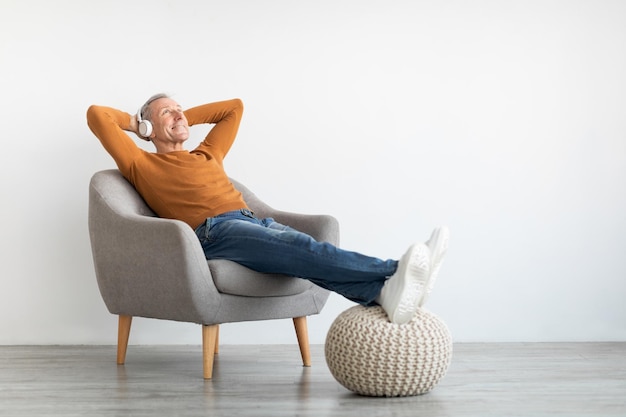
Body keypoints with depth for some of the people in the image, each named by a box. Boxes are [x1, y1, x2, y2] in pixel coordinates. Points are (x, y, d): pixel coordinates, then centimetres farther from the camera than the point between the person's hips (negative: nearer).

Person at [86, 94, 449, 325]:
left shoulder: (208, 156, 38)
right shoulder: (142, 164, 20)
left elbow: (234, 107, 49)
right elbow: (97, 114, 17)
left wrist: (183, 118, 44)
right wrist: (136, 122, 32)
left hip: (253, 221, 7)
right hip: (213, 231, -6)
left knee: (301, 249, -29)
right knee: (301, 249, -34)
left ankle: (383, 293, -56)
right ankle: (393, 273, -57)